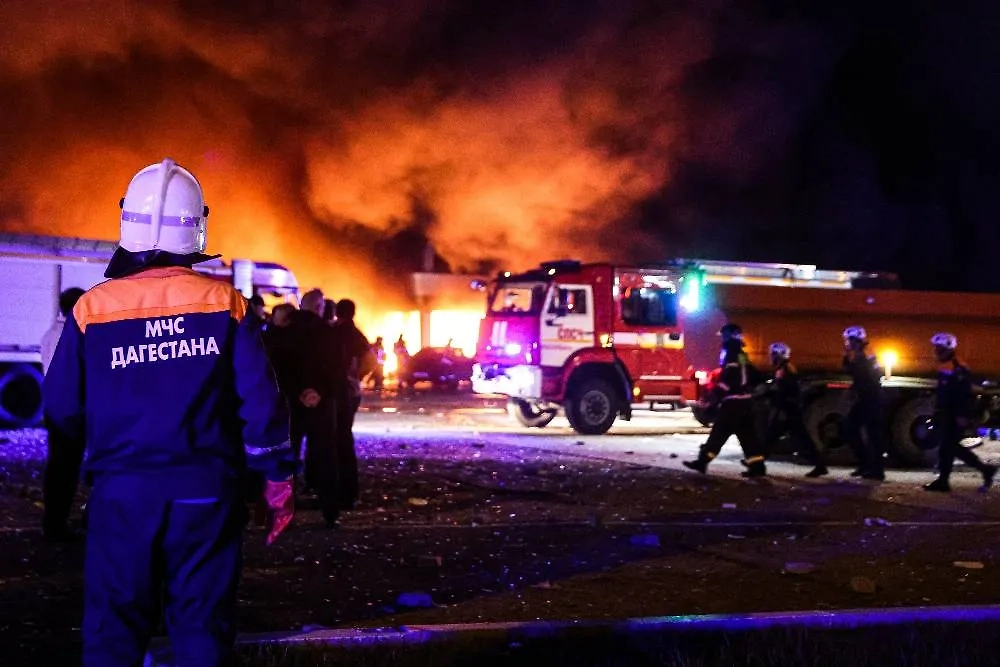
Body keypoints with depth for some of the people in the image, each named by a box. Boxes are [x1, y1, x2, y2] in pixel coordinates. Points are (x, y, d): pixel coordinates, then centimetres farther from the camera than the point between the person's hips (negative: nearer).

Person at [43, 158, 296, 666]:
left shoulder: (92, 308, -4)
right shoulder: (223, 302, -4)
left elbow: (62, 408, 3)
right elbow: (261, 400, -6)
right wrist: (278, 480, 4)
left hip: (122, 491, 0)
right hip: (205, 489, 0)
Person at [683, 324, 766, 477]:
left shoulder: (731, 355, -11)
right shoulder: (742, 356, 18)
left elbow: (727, 378, -21)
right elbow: (754, 376, 23)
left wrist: (716, 395, -20)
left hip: (733, 401, -9)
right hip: (745, 400, 9)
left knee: (719, 432, -9)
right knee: (747, 434, 8)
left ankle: (703, 461, -9)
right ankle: (757, 465, 4)